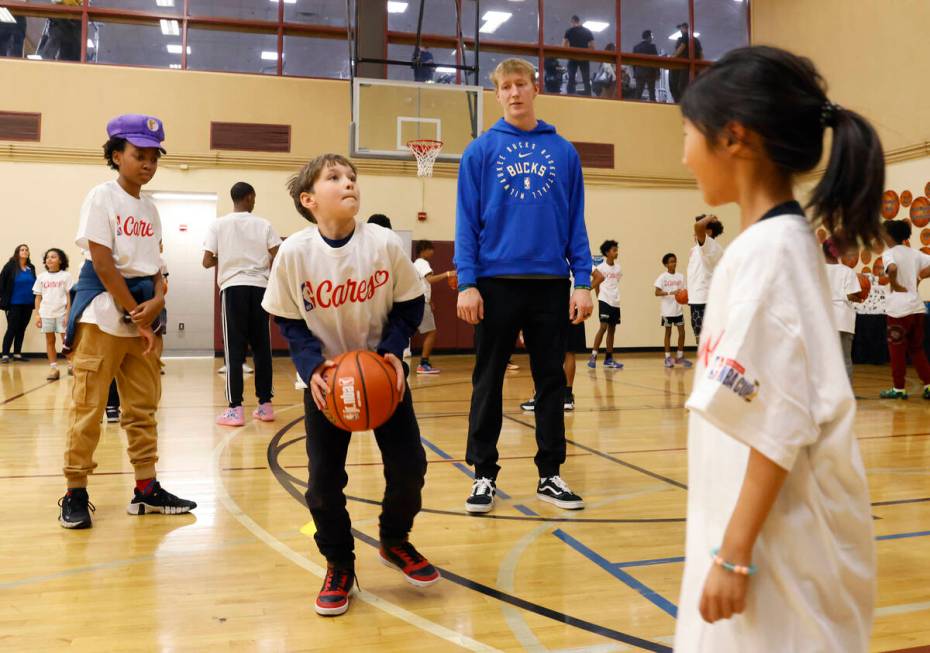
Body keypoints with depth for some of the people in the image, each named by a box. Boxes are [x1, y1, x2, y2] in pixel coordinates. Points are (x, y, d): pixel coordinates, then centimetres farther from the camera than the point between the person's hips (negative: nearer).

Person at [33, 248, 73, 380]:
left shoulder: (65, 276, 0)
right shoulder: (41, 277, 7)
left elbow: (69, 296, -2)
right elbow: (38, 297, 9)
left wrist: (68, 314, -9)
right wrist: (37, 315, 2)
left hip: (62, 313, -3)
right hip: (46, 314, 3)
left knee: (66, 341, -1)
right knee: (50, 341, 5)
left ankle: (71, 365, 12)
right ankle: (53, 368, 8)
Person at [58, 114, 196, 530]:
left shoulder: (150, 208, 13)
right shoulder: (102, 197, -6)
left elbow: (154, 265, 10)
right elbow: (102, 262, -12)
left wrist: (157, 301, -11)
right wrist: (135, 315, -13)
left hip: (144, 311, 6)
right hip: (103, 312, -6)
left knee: (143, 407, 8)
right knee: (88, 406, -2)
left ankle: (146, 490, 14)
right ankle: (75, 492, 8)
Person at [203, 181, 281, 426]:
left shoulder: (218, 224, 4)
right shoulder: (264, 225, 6)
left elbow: (207, 262, 0)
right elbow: (277, 259, -2)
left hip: (233, 287, -1)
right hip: (259, 287, 1)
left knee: (235, 348, 1)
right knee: (261, 347, 8)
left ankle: (235, 409, -2)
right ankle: (265, 405, 12)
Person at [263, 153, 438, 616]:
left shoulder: (386, 244, -15)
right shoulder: (293, 253, -16)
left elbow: (409, 305, -3)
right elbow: (290, 323, -6)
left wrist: (392, 350, -18)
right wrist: (311, 367, -21)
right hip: (326, 376, -1)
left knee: (408, 465, 0)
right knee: (324, 479, -3)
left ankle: (395, 542, 30)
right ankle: (339, 566, 22)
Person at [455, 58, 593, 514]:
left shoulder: (563, 151, 7)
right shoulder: (480, 150, 3)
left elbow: (575, 222, 6)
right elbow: (467, 222, -1)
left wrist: (582, 281, -1)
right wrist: (466, 283, -9)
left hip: (551, 283, 2)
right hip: (496, 281, -1)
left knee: (551, 381, 8)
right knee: (488, 383, 6)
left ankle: (550, 474, 21)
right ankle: (484, 475, 18)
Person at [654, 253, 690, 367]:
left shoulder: (680, 276, 6)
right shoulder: (663, 277, -6)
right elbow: (657, 293, -14)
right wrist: (671, 293, -26)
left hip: (678, 309, 4)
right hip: (667, 310, -4)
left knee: (682, 332, 3)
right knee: (668, 332, 5)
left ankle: (680, 356, 16)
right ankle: (668, 357, 12)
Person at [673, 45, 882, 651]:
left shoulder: (765, 250, -20)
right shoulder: (783, 242, 9)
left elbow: (780, 426, -22)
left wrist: (735, 554, -17)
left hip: (776, 542, -9)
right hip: (767, 528, 9)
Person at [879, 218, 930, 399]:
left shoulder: (889, 253, -7)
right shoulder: (914, 253, 11)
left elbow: (892, 268, -28)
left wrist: (894, 285, -14)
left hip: (899, 309, -6)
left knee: (897, 349, 5)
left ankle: (899, 388, 10)